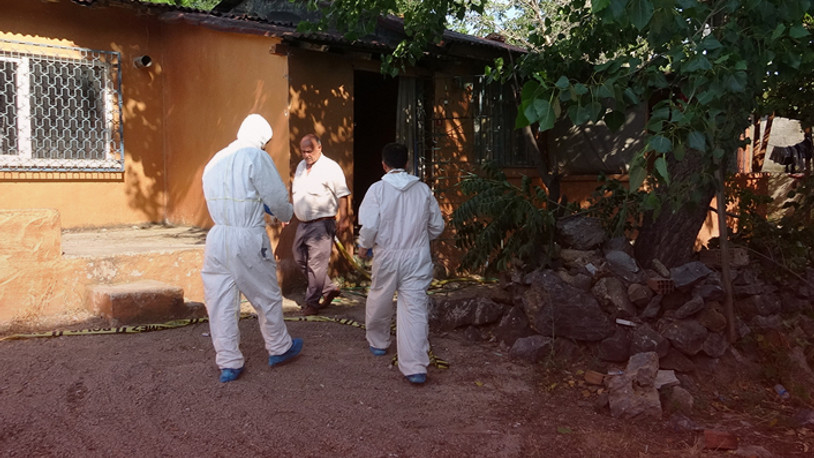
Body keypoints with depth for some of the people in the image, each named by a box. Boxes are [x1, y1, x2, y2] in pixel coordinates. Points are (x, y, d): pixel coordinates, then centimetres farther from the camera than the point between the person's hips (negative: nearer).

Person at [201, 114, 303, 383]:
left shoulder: (215, 161, 13)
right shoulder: (256, 157, -9)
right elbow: (278, 198, -9)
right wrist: (286, 214, 14)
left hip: (216, 238, 6)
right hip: (247, 240, -6)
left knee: (220, 302, 9)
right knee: (267, 296, 13)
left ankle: (228, 363, 14)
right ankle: (279, 348, 30)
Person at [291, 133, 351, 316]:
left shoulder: (330, 167, -10)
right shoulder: (301, 166, 13)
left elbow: (342, 194, -12)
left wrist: (344, 219, -17)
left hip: (321, 224, -8)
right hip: (302, 224, 9)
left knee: (316, 264, -5)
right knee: (300, 260, 14)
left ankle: (312, 302, 5)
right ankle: (329, 289, 26)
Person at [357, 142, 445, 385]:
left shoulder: (378, 189, -9)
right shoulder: (423, 189, 1)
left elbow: (369, 226, -13)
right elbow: (437, 226, 7)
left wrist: (364, 246, 7)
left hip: (387, 256, -1)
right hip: (417, 257, 1)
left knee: (379, 301, 22)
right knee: (414, 308, -1)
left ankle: (378, 342, 44)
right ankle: (415, 367, -6)